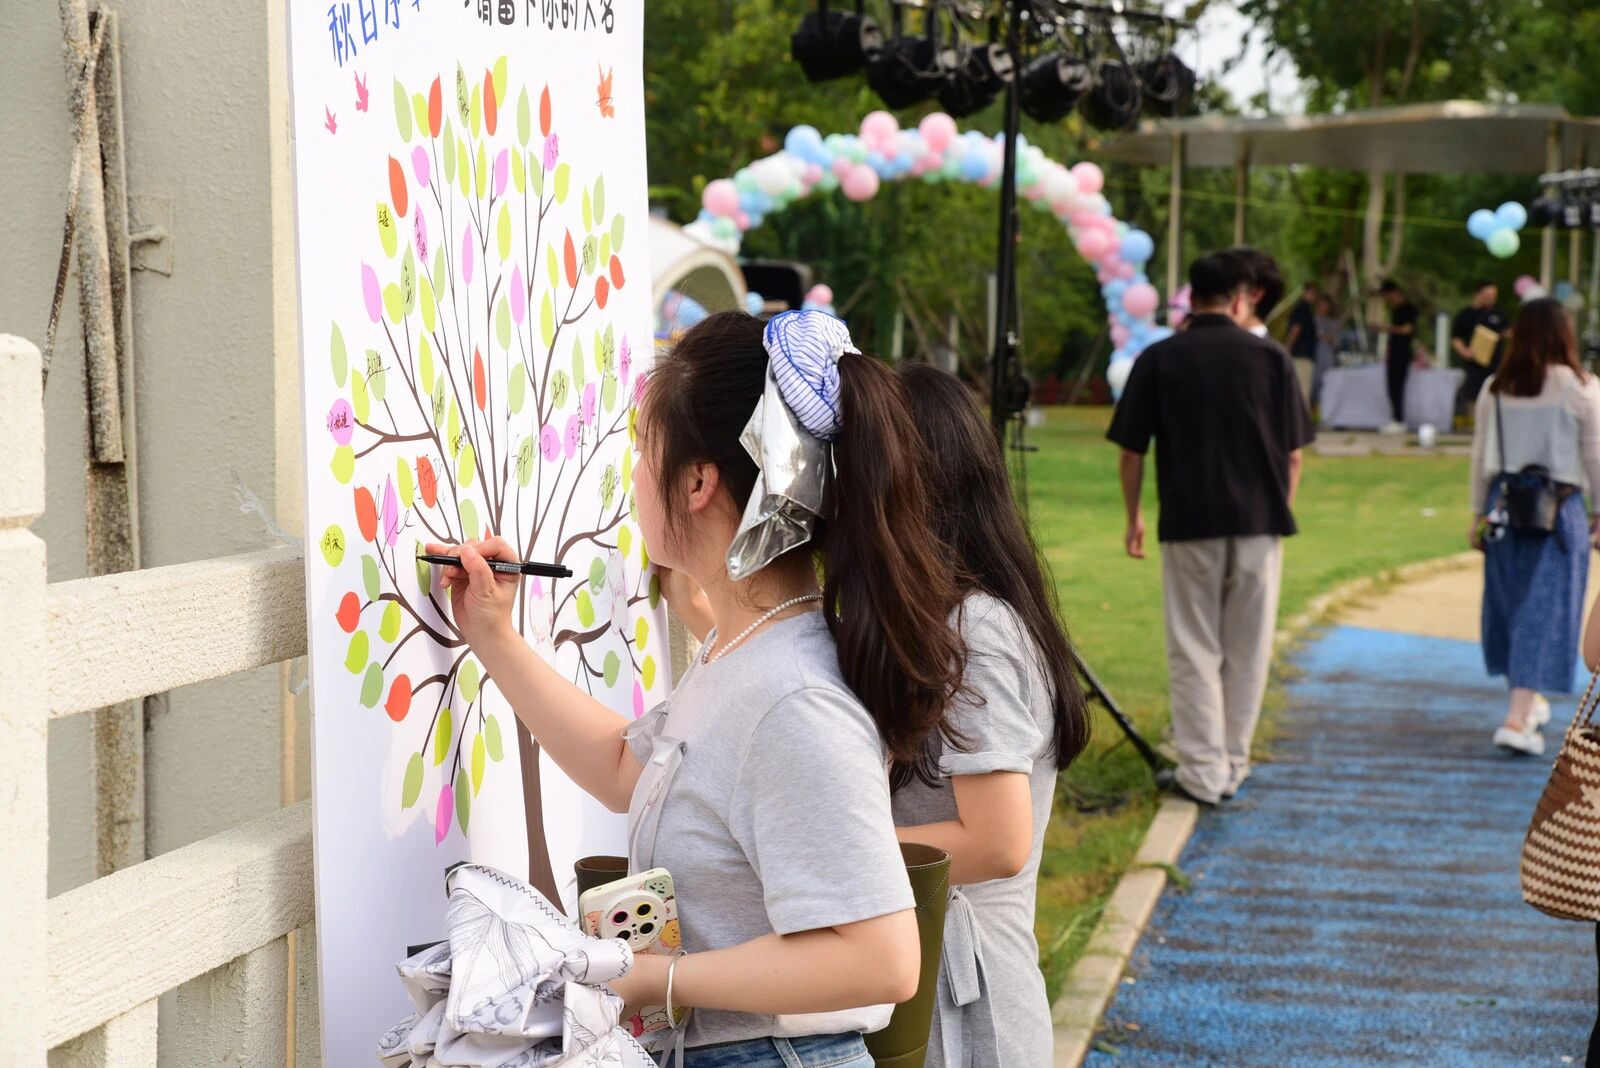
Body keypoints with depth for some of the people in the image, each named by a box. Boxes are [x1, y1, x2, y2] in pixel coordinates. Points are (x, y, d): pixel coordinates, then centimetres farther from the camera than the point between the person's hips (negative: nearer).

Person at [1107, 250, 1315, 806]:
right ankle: (1233, 768, 17)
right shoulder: (1270, 358, 1)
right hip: (1260, 522, 1)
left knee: (1194, 651, 5)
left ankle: (1203, 772, 2)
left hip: (1188, 523, -1)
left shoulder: (1159, 359, -1)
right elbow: (1293, 452, 4)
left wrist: (1134, 517, 13)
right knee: (1247, 650, 11)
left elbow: (1132, 450, 1)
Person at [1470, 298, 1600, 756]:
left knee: (1511, 603, 18)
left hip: (1505, 507, 4)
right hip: (1559, 508, -4)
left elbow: (1480, 457, 7)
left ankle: (1528, 701, 34)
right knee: (1547, 611, 0)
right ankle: (1516, 720, -8)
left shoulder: (1495, 389, 1)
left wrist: (1478, 514, 17)